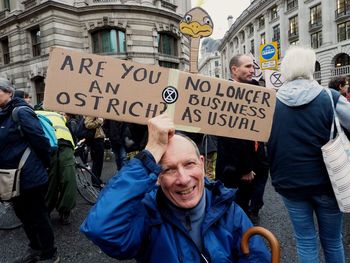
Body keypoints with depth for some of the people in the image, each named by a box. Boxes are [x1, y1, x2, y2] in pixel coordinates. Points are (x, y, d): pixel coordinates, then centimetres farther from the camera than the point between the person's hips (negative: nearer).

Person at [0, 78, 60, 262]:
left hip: (29, 176, -9)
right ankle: (35, 248, 41)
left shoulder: (21, 112, -17)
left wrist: (45, 165, -7)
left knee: (38, 216, 5)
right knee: (23, 214, 21)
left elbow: (41, 140, -19)